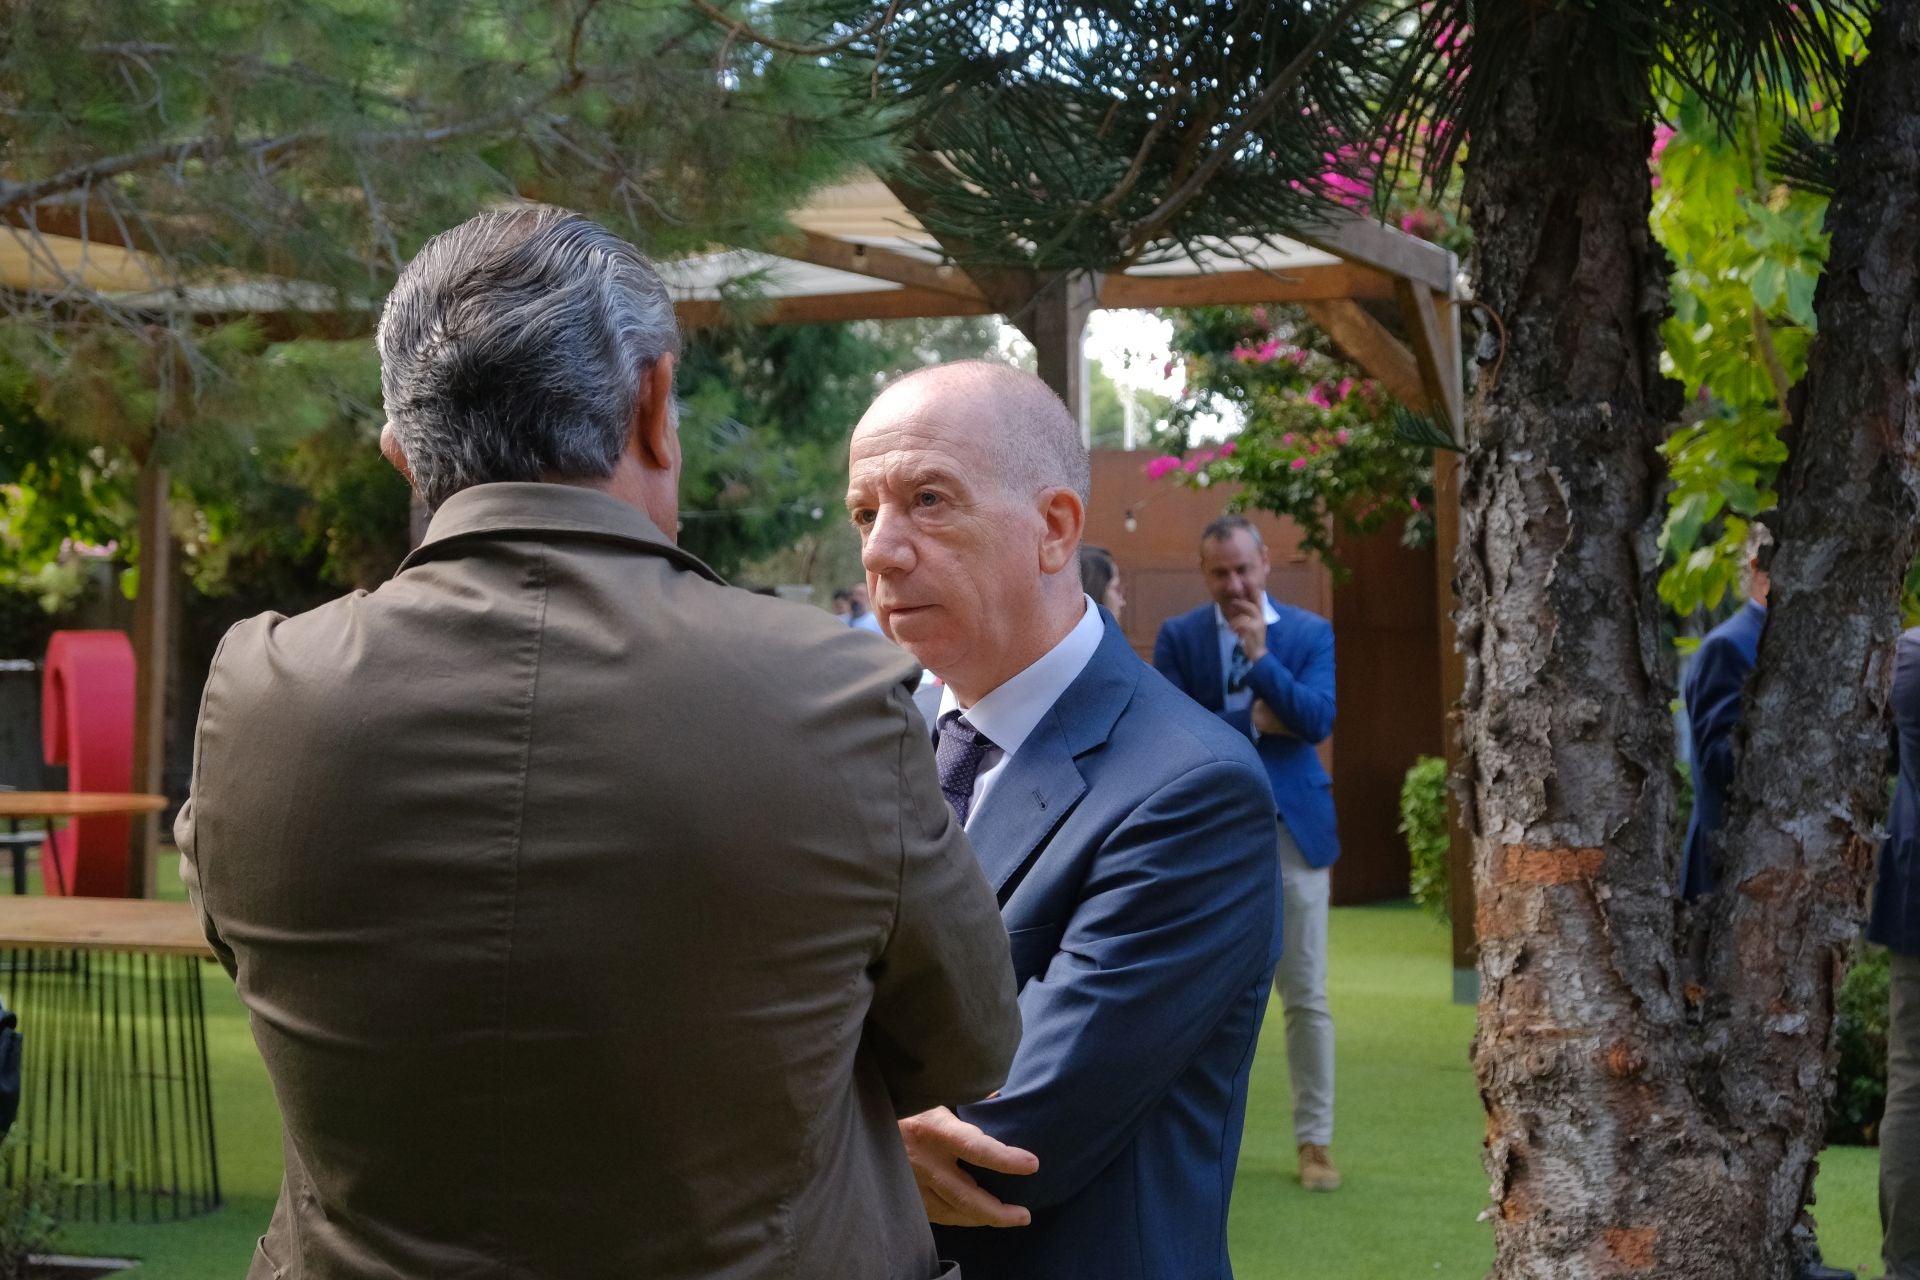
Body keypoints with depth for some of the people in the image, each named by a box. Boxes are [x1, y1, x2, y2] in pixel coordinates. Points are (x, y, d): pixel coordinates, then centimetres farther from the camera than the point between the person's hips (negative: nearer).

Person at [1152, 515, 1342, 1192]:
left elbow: (1317, 722, -11)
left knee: (1306, 996, 3)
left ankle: (1315, 1141, 11)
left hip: (1293, 830, 0)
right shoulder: (1178, 636, 2)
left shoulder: (1310, 633, 3)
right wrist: (1252, 722, -11)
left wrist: (1260, 657, -18)